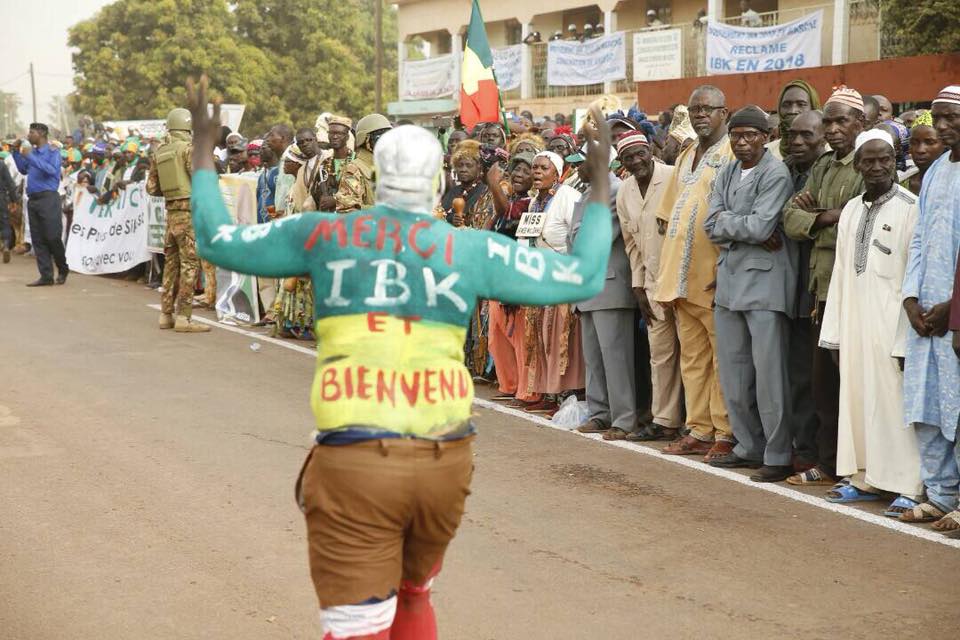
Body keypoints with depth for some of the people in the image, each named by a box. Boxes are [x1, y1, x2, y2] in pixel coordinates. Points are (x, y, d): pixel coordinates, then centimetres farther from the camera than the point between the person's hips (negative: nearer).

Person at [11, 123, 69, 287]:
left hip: (48, 197, -7)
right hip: (33, 198, 7)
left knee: (52, 237, -6)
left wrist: (31, 157, -21)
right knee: (38, 240, 4)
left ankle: (63, 270, 13)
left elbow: (52, 170, -20)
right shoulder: (32, 151, 14)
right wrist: (16, 152, 12)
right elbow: (24, 170, 21)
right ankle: (46, 276, 7)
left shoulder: (52, 151, -5)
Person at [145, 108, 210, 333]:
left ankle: (166, 314, 19)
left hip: (171, 213, 7)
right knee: (189, 264, -5)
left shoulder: (159, 152, 11)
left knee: (171, 263, 15)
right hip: (189, 213, -7)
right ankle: (183, 318, -6)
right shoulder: (187, 148, -10)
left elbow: (151, 188, 12)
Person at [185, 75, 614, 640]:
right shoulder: (473, 249, 3)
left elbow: (218, 240, 14)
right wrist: (601, 185, 21)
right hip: (446, 461, 2)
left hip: (355, 462, -2)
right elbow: (586, 278, 9)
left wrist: (205, 146, 25)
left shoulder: (325, 234, 3)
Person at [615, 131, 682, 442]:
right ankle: (664, 421, 21)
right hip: (653, 282, 6)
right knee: (660, 353, 12)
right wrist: (638, 286, 12)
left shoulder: (674, 177, -12)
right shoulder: (624, 192, 8)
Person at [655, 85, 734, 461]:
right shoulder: (686, 158, 19)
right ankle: (699, 431, 17)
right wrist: (668, 275, 13)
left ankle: (725, 434, 2)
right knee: (692, 357, 10)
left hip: (715, 279, -8)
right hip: (683, 278, 8)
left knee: (724, 356, -2)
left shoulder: (733, 155, -6)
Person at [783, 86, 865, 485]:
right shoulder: (823, 168, 17)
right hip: (824, 285, 8)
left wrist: (815, 216, -7)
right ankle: (828, 464, 20)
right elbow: (791, 217, 9)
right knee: (823, 377, 11)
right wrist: (827, 218, -10)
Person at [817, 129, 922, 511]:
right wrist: (834, 330, 10)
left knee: (894, 402, -4)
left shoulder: (910, 208, -8)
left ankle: (908, 486, 4)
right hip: (854, 322, 6)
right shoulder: (850, 210, 13)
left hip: (890, 325, -6)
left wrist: (906, 340, -16)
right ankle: (864, 477, 21)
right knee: (855, 398, 10)